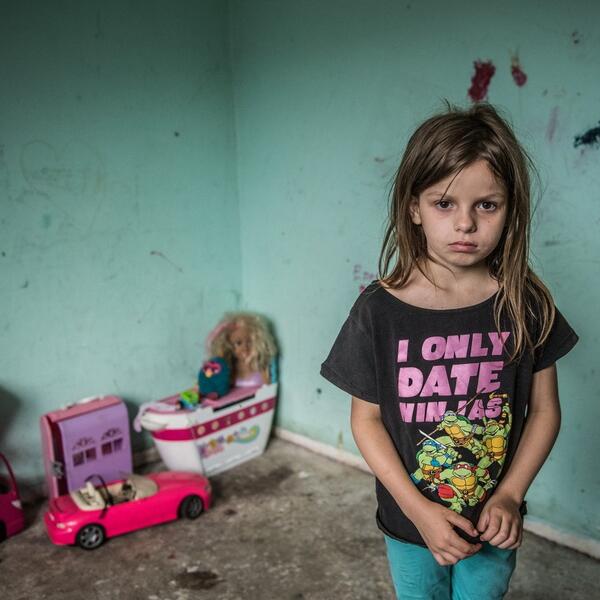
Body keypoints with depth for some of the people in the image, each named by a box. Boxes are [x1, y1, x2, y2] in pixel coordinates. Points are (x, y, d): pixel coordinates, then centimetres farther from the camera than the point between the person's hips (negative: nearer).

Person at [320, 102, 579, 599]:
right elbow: (367, 418, -11)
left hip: (493, 526, 1)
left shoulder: (526, 305, -12)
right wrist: (418, 509, -16)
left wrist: (510, 496, -12)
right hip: (409, 522, 0)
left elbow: (545, 409, -3)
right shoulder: (380, 309, -16)